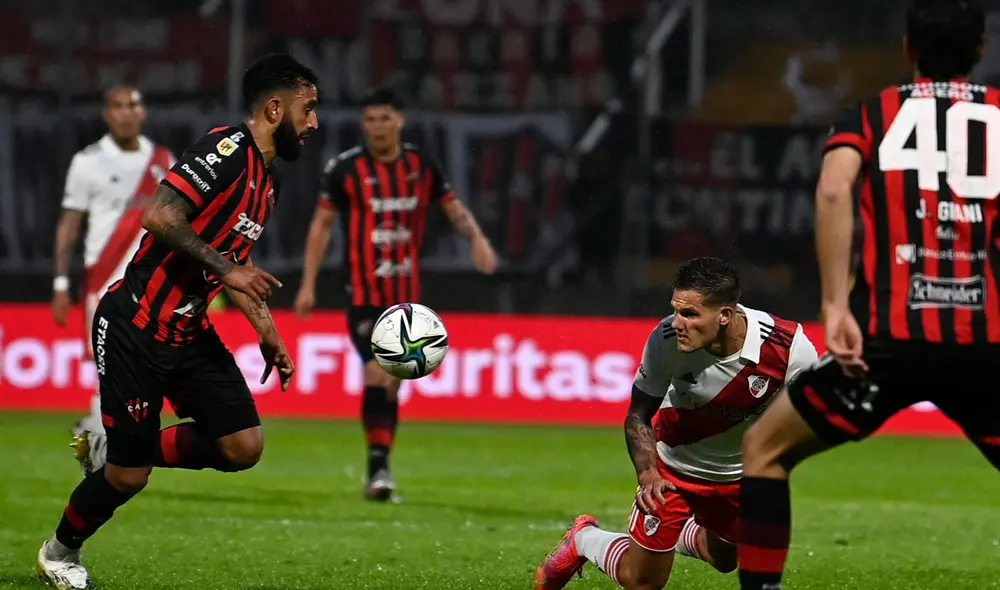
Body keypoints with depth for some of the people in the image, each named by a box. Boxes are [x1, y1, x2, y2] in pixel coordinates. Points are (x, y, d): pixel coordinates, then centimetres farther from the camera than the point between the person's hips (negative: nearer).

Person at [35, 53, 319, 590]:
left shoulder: (267, 180, 12)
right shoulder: (227, 150, -17)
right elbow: (160, 218, -28)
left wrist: (267, 332, 20)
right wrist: (224, 268, -27)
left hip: (189, 334, 9)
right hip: (134, 329, -9)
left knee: (243, 447, -6)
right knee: (129, 475, -3)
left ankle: (116, 454, 14)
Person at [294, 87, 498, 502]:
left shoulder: (422, 166, 4)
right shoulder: (345, 168, -5)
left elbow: (453, 209, 13)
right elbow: (322, 223, 0)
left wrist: (477, 238, -8)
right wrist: (308, 285, -4)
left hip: (406, 294, 4)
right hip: (364, 292, -4)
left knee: (393, 381, 9)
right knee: (377, 370, -20)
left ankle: (379, 472, 19)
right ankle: (378, 467, -20)